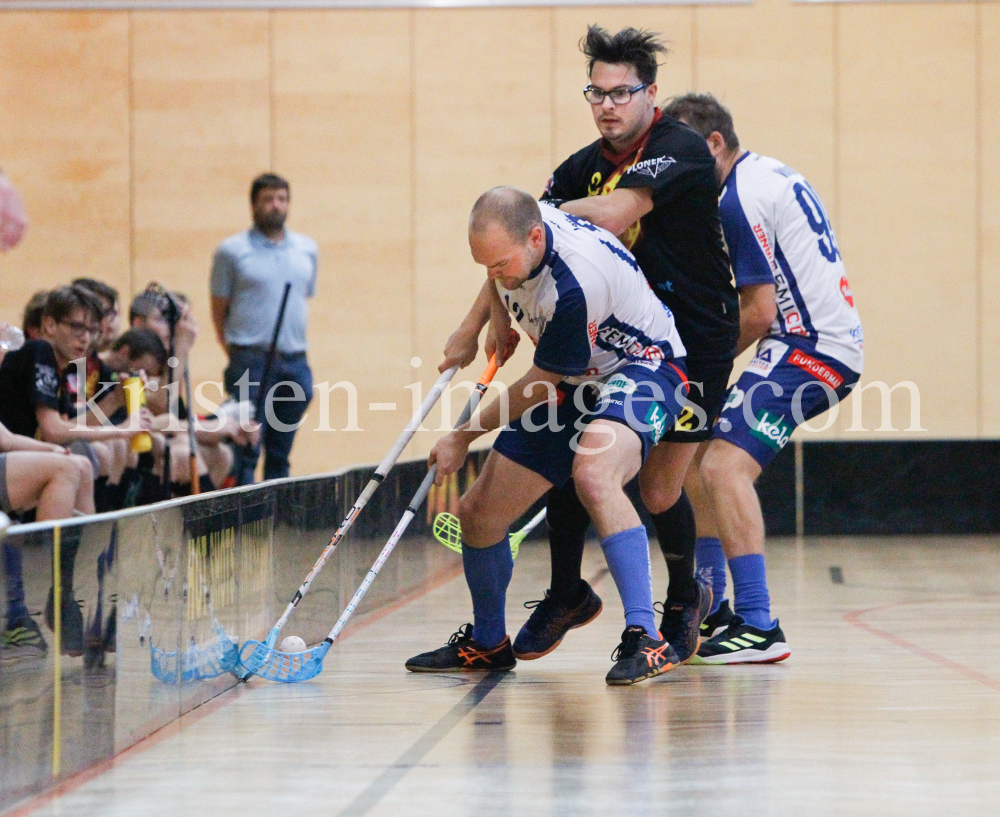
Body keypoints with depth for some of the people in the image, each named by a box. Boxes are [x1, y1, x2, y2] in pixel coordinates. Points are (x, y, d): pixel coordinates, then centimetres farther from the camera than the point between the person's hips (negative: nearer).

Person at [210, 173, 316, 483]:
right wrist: (238, 356, 0)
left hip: (296, 362, 4)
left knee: (281, 452, 8)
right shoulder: (232, 251, 1)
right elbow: (219, 310, 4)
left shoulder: (308, 249, 14)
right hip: (251, 362, -4)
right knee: (246, 449, -9)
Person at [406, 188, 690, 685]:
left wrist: (462, 439, -9)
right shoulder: (509, 229, -13)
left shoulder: (577, 284, -35)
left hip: (642, 369, -8)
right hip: (575, 382, 8)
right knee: (479, 513, 4)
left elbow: (539, 388, -20)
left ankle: (645, 640, -39)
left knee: (591, 471, -40)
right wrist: (495, 315, 2)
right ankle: (487, 643, 30)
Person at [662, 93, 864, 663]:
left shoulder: (739, 199, -13)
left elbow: (760, 312, -17)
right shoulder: (774, 175, 18)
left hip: (809, 348, -11)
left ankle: (759, 627, -25)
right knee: (703, 456, 16)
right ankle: (712, 613, 21)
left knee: (724, 464, -19)